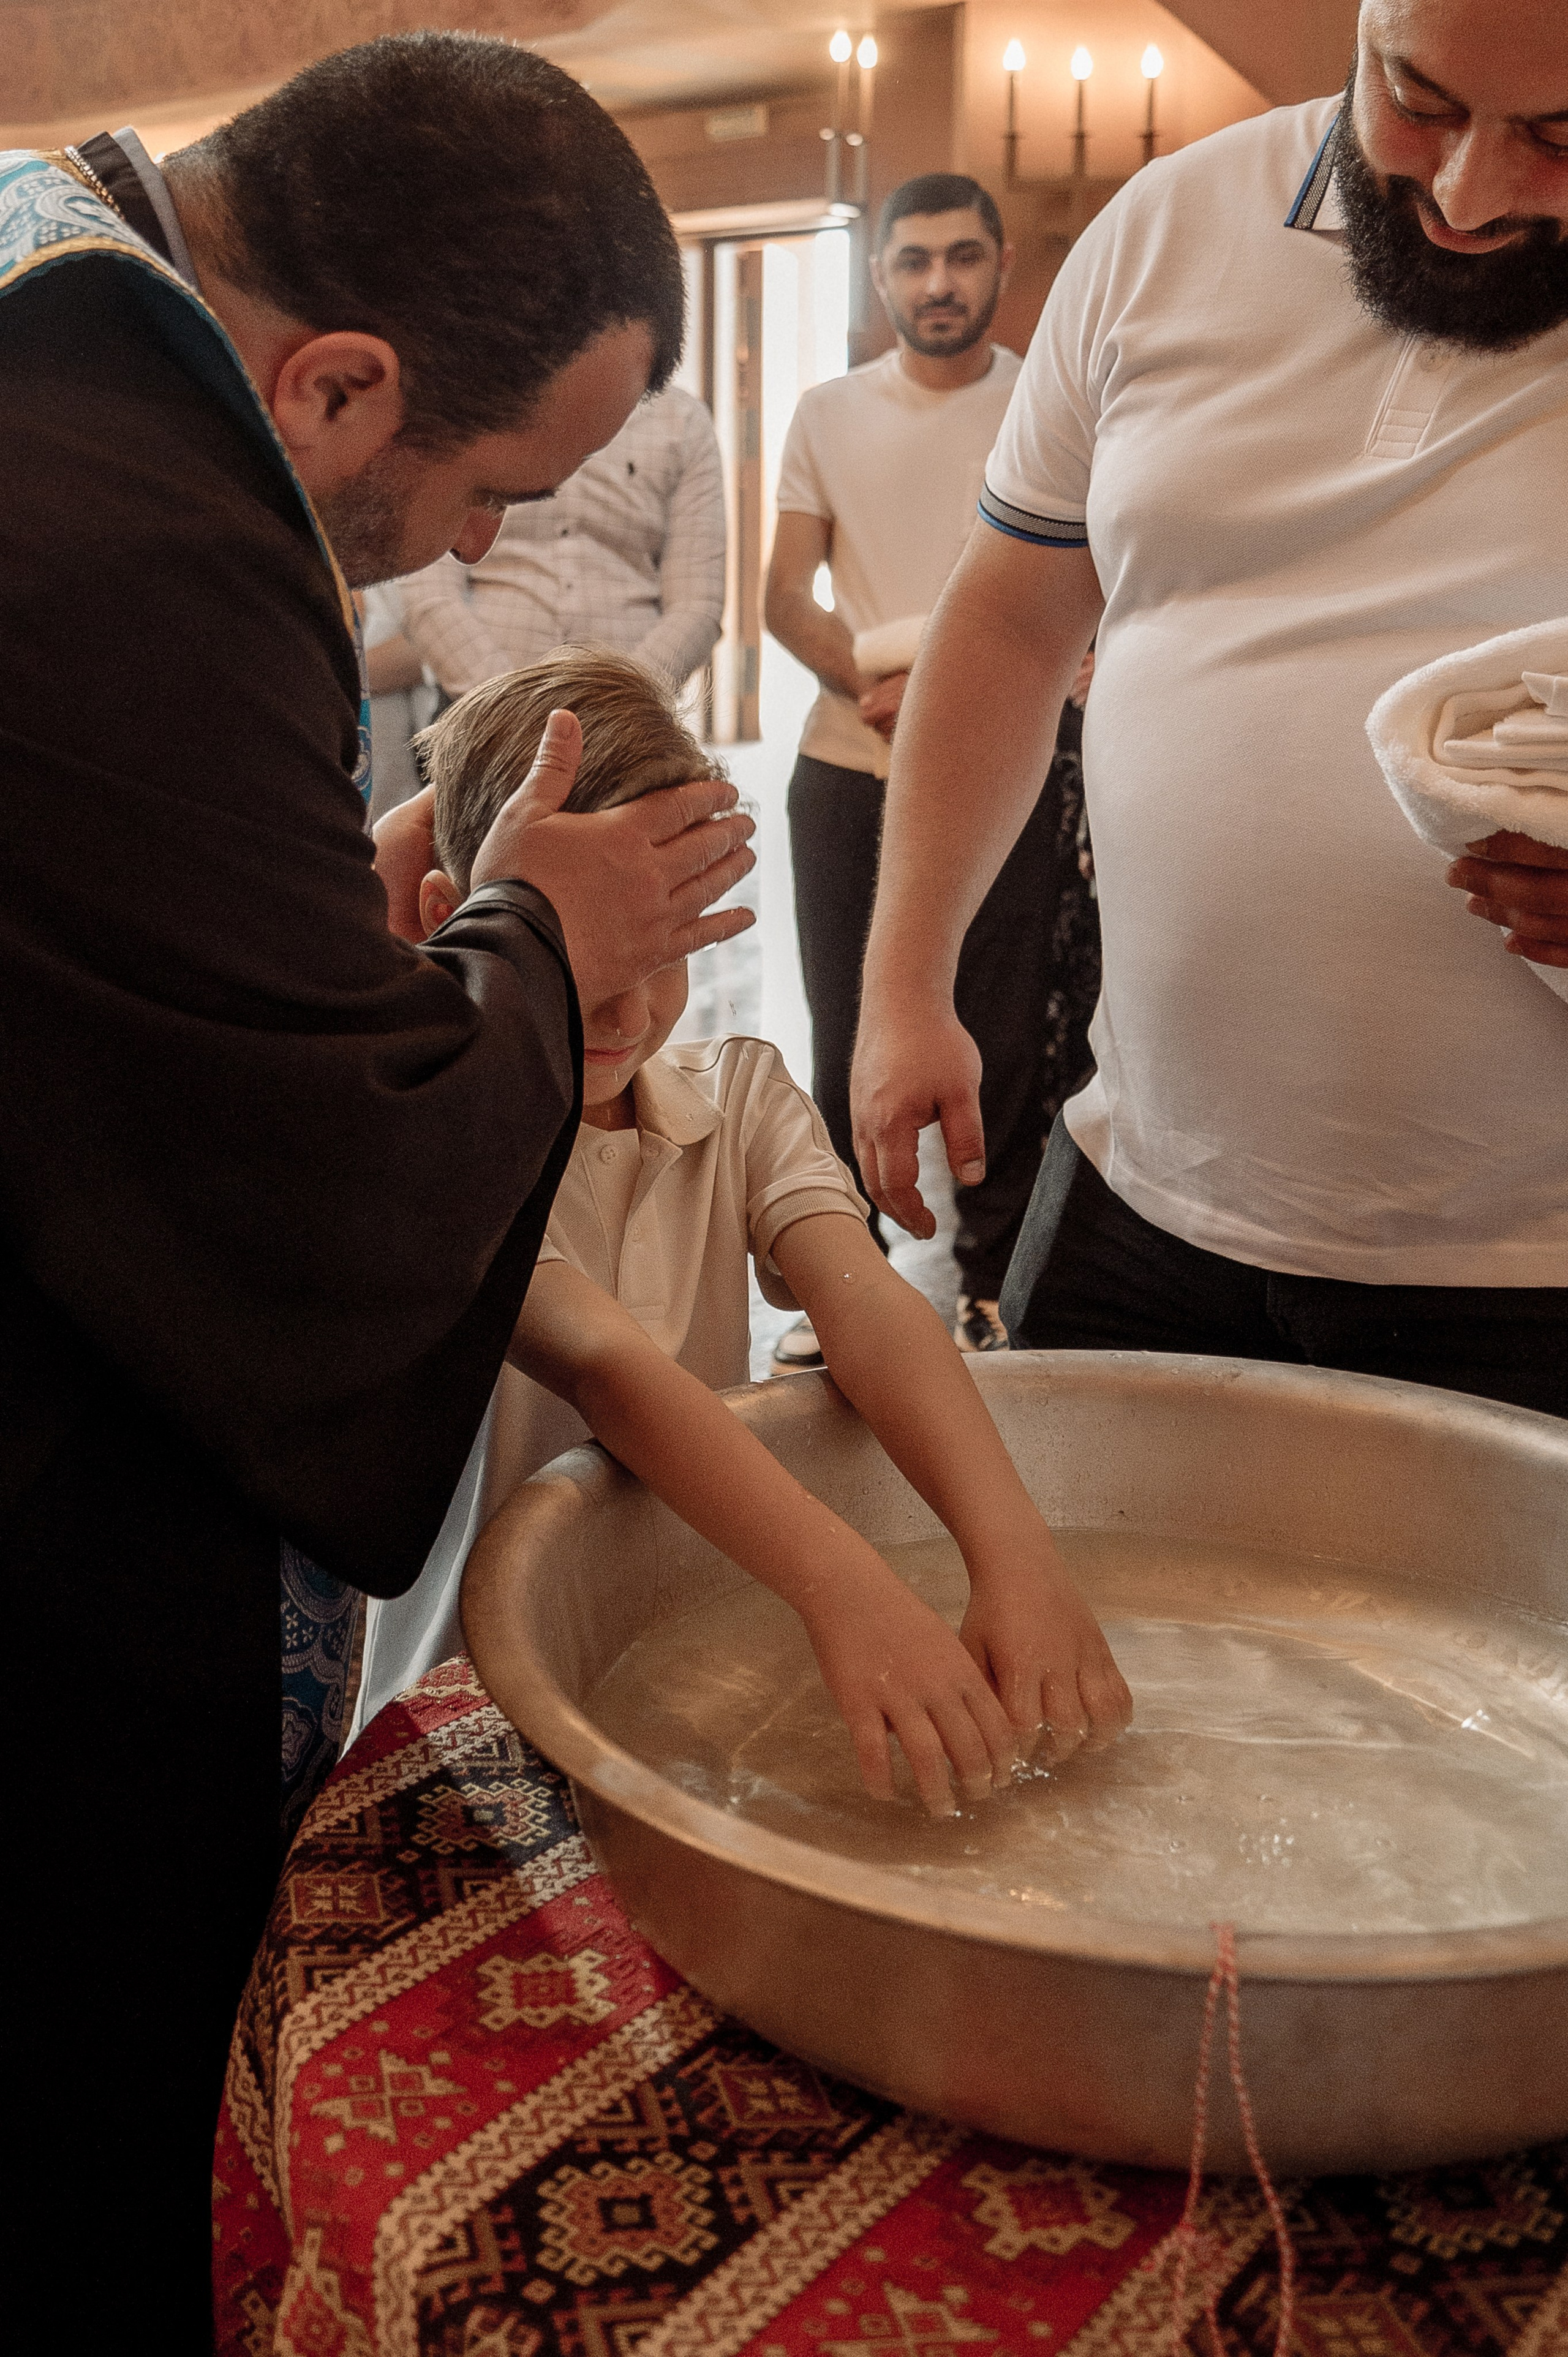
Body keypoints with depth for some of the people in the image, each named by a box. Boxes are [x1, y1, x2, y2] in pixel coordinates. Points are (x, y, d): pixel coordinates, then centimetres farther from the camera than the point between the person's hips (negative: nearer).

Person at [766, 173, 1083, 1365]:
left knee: (1003, 1042, 1)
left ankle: (994, 1287, 13)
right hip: (846, 774, 2)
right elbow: (788, 599, 5)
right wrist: (877, 680, -14)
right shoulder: (828, 415, 11)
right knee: (847, 1041, 7)